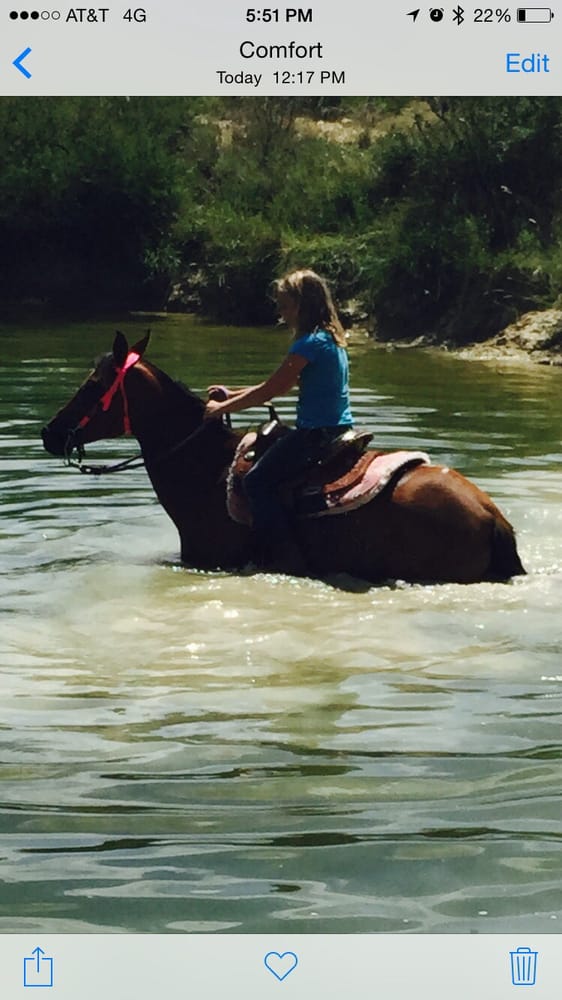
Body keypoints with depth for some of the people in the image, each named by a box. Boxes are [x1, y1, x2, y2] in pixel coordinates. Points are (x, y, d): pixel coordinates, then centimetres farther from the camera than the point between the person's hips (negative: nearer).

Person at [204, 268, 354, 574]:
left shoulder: (309, 344, -16)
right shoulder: (332, 339, 15)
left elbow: (269, 391, -12)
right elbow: (279, 387, 20)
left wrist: (223, 408, -1)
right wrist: (233, 394, 20)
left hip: (316, 433, -11)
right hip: (338, 430, 11)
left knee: (258, 481, -11)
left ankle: (286, 559, -13)